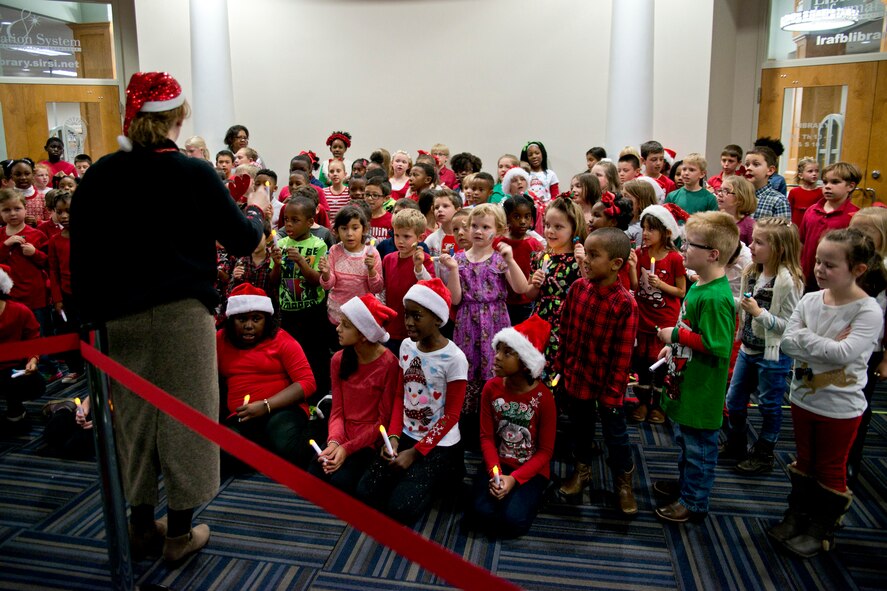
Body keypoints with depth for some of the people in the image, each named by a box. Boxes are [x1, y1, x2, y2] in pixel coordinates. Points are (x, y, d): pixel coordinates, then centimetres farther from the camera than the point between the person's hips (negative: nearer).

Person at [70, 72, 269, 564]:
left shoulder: (99, 176, 1)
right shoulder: (194, 174, -10)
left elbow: (81, 253, 4)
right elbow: (241, 241, -5)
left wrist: (92, 311, 13)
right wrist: (255, 209, 14)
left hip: (118, 317, 4)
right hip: (181, 314, -4)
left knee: (132, 416, 16)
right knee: (184, 415, 8)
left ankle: (142, 526, 30)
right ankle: (180, 533, 19)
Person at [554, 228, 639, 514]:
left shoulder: (625, 304, -23)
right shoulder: (577, 288, -8)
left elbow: (623, 354, -18)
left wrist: (612, 391, -14)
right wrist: (560, 363, 8)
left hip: (606, 382, -4)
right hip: (576, 375, 4)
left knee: (615, 434, 14)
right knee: (579, 427, 22)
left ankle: (623, 481, 36)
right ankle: (582, 469, 45)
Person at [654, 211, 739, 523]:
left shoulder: (716, 297, -27)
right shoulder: (698, 286, 4)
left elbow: (717, 345, -30)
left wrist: (677, 335, -22)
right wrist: (675, 346, 8)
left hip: (702, 391, -10)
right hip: (686, 383, 10)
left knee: (698, 446, 10)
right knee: (685, 439, 26)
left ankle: (694, 502, 27)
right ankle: (685, 483, 46)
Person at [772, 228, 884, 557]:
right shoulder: (810, 300, -4)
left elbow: (844, 352, -28)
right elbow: (787, 342, -10)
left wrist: (805, 337, -18)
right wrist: (826, 346, -22)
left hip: (840, 407, -5)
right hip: (803, 397, 5)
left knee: (830, 469, 13)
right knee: (804, 461, 21)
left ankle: (822, 530, 30)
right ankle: (797, 516, 38)